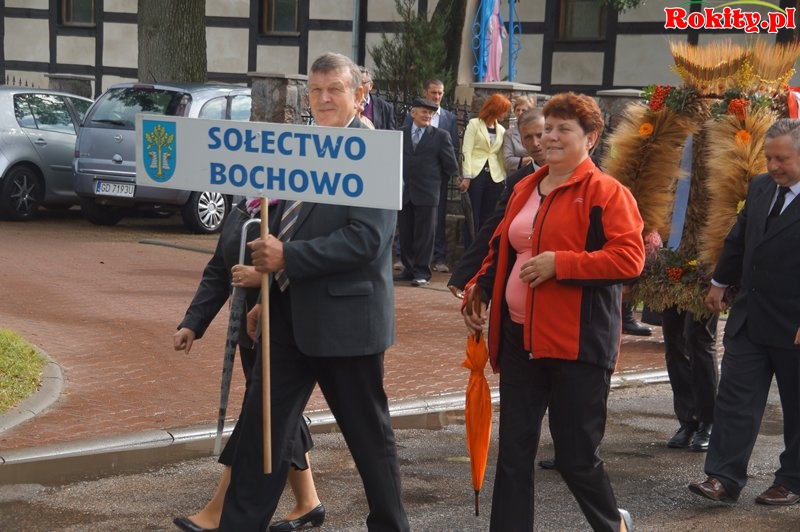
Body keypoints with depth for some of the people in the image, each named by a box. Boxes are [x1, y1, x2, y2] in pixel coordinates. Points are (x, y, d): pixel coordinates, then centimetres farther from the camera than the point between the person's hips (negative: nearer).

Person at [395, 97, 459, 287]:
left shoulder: (440, 136, 0)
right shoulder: (401, 134, 7)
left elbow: (451, 166, 3)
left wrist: (438, 181, 8)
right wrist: (399, 179, 6)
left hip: (427, 193, -3)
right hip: (404, 191, 3)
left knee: (424, 234, -1)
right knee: (405, 233, 8)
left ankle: (422, 272, 3)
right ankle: (409, 269, 18)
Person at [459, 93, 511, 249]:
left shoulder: (501, 130, 15)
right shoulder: (474, 124, 1)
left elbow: (501, 155, 14)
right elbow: (466, 151, -5)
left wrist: (504, 177, 5)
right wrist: (466, 176, -13)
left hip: (494, 178, 4)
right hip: (475, 175, -4)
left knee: (488, 219, 4)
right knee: (473, 217, -2)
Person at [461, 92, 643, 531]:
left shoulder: (606, 192, -8)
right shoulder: (525, 189, 14)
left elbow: (630, 259, -18)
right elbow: (502, 248, 23)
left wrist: (559, 263, -21)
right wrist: (480, 287, 6)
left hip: (577, 342, -6)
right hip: (520, 336, 7)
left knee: (576, 455, 2)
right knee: (514, 450, 8)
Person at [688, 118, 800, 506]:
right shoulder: (760, 187, 7)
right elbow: (739, 238, 19)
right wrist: (720, 282, 21)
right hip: (749, 317, 6)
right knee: (734, 398, 2)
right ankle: (724, 478, 4)